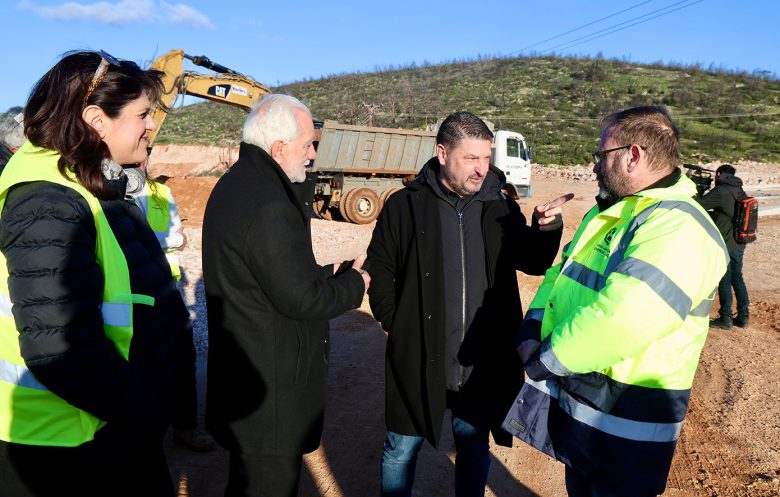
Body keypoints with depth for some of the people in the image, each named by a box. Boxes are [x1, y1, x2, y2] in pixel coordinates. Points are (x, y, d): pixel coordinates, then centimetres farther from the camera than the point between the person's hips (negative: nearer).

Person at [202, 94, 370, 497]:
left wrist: (327, 274, 6)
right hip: (269, 387, -10)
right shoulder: (268, 205, -26)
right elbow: (300, 299, -23)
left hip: (241, 369, 10)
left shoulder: (236, 185, 8)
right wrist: (353, 284, -7)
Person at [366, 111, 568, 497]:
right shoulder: (405, 205, -7)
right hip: (419, 360, -2)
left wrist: (546, 228, -14)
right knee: (402, 448, 15)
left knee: (474, 447, 21)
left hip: (482, 364, 3)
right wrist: (397, 324, -7)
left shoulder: (499, 207, 1)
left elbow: (533, 263, 5)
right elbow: (379, 270, -1)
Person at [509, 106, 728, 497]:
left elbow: (619, 320, -34)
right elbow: (562, 274, 10)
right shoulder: (608, 212, 10)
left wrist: (544, 361, -21)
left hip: (625, 424, -8)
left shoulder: (678, 228, -23)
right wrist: (532, 331, -7)